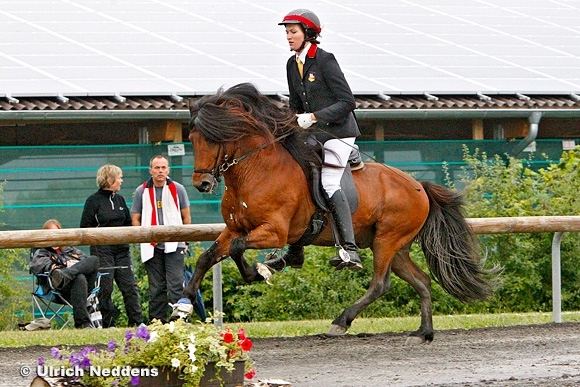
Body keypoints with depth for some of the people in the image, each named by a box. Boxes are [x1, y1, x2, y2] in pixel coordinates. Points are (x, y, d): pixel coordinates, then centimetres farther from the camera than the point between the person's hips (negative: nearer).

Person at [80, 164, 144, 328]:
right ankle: (108, 324, 1)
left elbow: (128, 222, 23)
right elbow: (85, 227, -4)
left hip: (122, 249, 6)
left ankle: (137, 321, 3)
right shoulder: (94, 200, -3)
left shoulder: (120, 199, 15)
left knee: (130, 286, 1)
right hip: (102, 249, -6)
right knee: (105, 288, -5)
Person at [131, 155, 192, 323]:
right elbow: (135, 219, 8)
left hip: (174, 246, -2)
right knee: (156, 288, 6)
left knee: (175, 285, -10)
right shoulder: (141, 191, 7)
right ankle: (157, 321, 11)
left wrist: (184, 240, 7)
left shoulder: (177, 189, 5)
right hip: (151, 247, 2)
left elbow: (186, 217, 11)